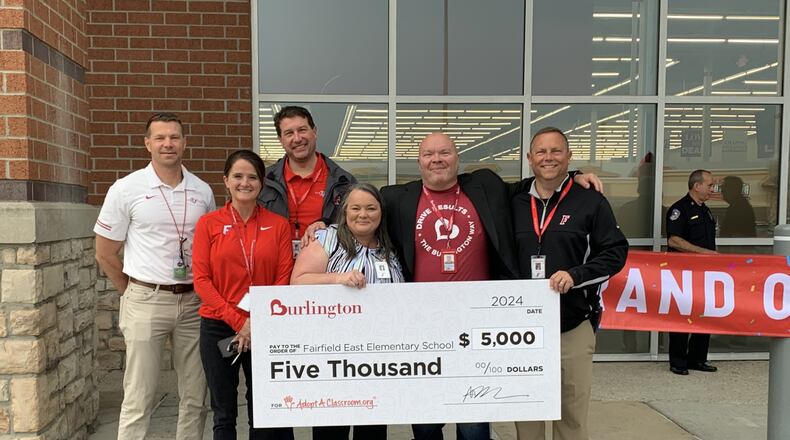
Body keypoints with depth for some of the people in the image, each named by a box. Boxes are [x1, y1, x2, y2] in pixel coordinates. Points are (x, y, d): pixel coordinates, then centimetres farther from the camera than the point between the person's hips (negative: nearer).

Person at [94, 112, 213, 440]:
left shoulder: (203, 191, 6)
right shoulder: (126, 189, -3)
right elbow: (105, 254, 3)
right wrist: (136, 294, 6)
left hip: (193, 302, 3)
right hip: (146, 302, -3)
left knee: (195, 397, 10)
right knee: (139, 399, 2)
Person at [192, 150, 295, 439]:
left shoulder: (279, 225, 1)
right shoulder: (209, 224, 1)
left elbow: (284, 279, -2)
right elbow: (201, 280, -4)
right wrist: (238, 320, -12)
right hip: (218, 328, 0)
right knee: (224, 413, 12)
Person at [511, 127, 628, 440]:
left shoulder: (590, 201, 0)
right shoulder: (515, 204, 8)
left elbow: (615, 252, -2)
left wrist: (575, 275, -17)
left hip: (573, 324, -2)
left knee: (572, 414, 9)